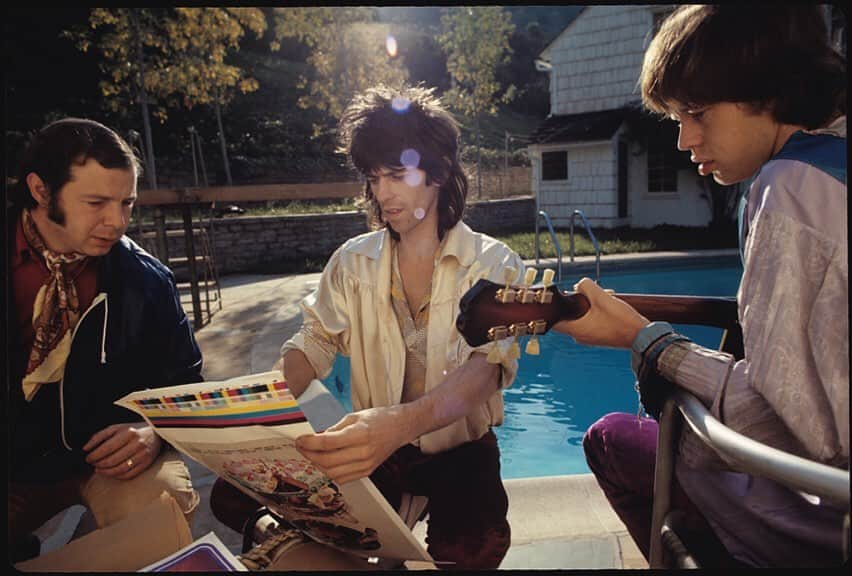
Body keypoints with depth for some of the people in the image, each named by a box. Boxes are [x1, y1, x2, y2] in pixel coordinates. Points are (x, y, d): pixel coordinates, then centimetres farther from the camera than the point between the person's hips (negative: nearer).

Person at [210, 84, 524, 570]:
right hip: (373, 445, 3)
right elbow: (315, 344, 1)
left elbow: (492, 362, -23)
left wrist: (404, 422, -43)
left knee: (471, 547, -33)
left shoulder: (492, 264, -7)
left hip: (459, 447, -2)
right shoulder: (354, 262, 5)